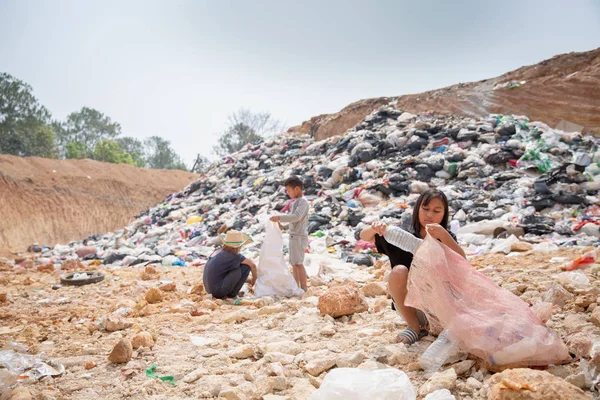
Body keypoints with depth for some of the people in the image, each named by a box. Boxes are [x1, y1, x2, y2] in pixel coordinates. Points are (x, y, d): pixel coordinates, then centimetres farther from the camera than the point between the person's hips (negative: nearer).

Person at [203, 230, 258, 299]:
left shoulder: (218, 252, 12)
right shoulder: (234, 256, -12)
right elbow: (252, 265, -5)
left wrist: (248, 280, 31)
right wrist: (254, 279, 15)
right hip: (219, 291, -8)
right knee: (246, 266, -5)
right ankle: (232, 293, 3)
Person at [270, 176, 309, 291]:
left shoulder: (303, 201, -14)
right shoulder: (295, 201, 15)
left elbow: (296, 216, -27)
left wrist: (279, 218, -30)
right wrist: (281, 221, 14)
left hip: (299, 236, -10)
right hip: (294, 235, 10)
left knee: (298, 263, -11)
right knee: (294, 263, 13)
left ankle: (303, 288, -8)